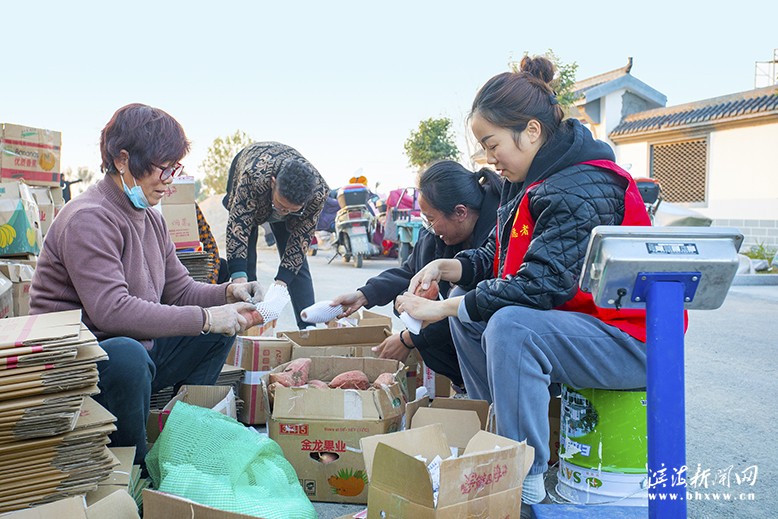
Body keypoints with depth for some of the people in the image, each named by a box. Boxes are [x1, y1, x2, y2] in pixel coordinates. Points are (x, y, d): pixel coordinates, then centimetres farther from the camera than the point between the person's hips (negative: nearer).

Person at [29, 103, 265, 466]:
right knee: (127, 355, -39)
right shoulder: (88, 219, -20)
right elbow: (111, 311, -31)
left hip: (133, 354, 9)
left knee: (220, 332, 8)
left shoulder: (149, 218, 9)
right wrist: (205, 318, -30)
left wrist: (228, 294, -8)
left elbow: (181, 291, 12)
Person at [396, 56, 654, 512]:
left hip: (630, 340, -10)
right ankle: (492, 436, 12)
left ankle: (528, 486, -20)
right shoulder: (533, 181, 8)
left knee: (510, 324, -33)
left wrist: (443, 308, -24)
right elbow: (499, 255, 14)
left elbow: (542, 284, -31)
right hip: (575, 321, 10)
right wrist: (448, 267, -6)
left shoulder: (582, 191, -23)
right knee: (469, 303, 7)